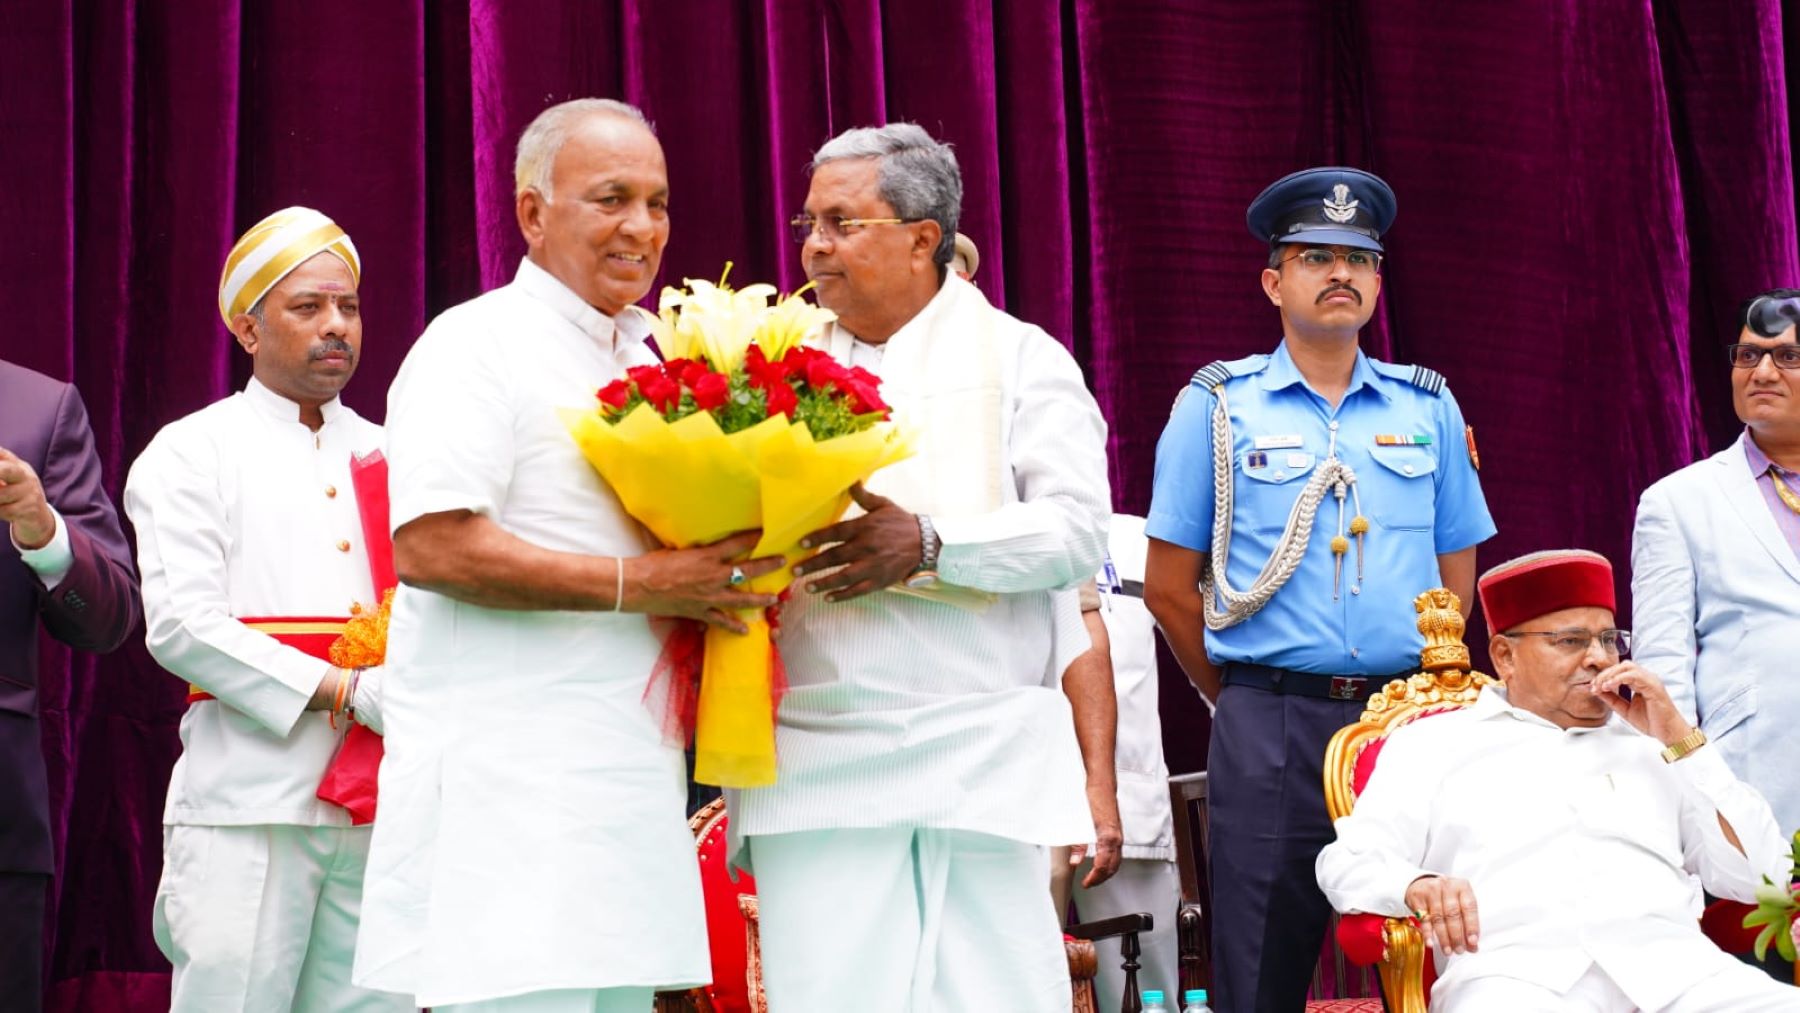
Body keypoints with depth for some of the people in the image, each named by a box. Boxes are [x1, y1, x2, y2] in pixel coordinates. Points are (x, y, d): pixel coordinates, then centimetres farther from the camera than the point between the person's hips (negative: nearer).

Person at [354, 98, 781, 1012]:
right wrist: (636, 584, -19)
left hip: (629, 781, 8)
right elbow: (429, 546, -19)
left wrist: (723, 581, 5)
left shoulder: (643, 365, 20)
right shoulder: (478, 345, -6)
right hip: (510, 789, -8)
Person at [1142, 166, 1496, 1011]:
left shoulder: (1429, 409, 12)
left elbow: (1457, 573, 16)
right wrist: (1245, 702, 8)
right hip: (1269, 729, -2)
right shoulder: (1218, 406, 4)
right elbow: (1170, 586, 5)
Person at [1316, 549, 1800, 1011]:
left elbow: (1757, 877, 17)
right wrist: (1419, 886, -13)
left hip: (1674, 966, 3)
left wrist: (1677, 736, 11)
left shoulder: (1649, 745, 26)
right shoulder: (1432, 743, 21)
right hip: (1515, 972, -2)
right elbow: (1349, 864, 10)